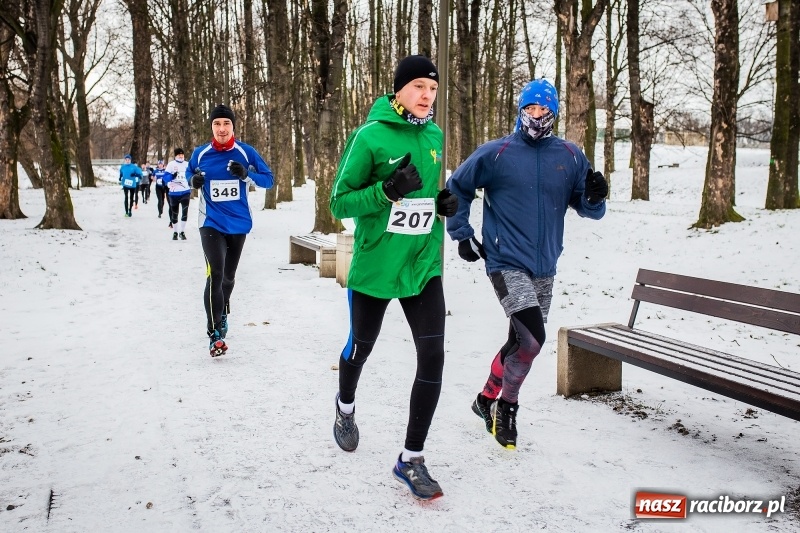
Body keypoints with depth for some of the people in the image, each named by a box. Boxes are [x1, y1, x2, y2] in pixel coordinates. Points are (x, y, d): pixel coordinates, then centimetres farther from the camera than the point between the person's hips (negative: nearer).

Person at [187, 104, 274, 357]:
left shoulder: (246, 152, -6)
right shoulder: (200, 153, -4)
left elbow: (268, 179, -4)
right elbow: (189, 173, 15)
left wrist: (246, 174, -22)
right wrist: (194, 180, -9)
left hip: (238, 224, 2)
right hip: (211, 223, -2)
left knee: (229, 276, 18)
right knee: (215, 274, -17)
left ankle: (222, 313, 46)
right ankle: (214, 334, -11)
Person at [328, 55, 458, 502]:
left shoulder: (434, 135, 6)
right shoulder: (370, 136, -12)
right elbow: (340, 202, -12)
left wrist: (443, 202, 0)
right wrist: (389, 191, -26)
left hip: (424, 265, 4)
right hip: (375, 265, -4)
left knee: (433, 355, -6)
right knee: (361, 346, 17)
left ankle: (412, 459, 7)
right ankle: (346, 406, 51)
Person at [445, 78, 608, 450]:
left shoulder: (570, 156, 5)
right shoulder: (496, 153, -4)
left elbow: (588, 209, 8)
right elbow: (456, 187, 7)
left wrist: (595, 197, -14)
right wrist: (461, 234, 2)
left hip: (544, 268, 5)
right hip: (506, 263, -5)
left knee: (521, 341, 14)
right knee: (532, 339, -19)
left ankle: (488, 400, 37)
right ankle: (507, 405, 6)